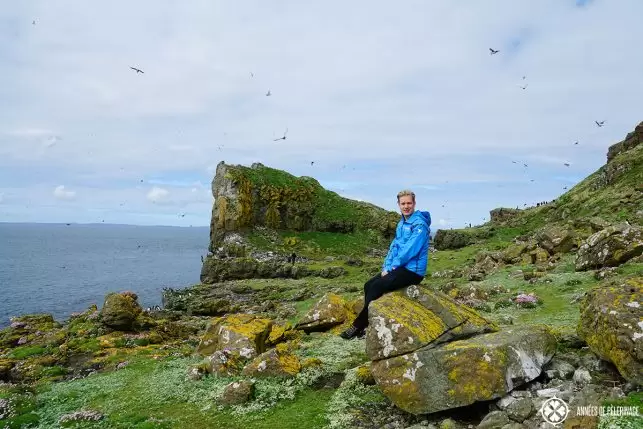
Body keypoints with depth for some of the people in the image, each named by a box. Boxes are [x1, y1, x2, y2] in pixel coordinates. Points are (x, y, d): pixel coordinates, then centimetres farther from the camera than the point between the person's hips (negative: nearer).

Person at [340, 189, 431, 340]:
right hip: (400, 268, 9)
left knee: (376, 287, -19)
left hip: (413, 271, -9)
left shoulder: (419, 224, -15)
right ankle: (368, 324, -3)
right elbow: (394, 246, 15)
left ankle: (358, 326, -9)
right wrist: (386, 267, 1)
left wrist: (391, 268, -14)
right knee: (368, 285, -4)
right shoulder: (401, 223, 14)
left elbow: (410, 250, -21)